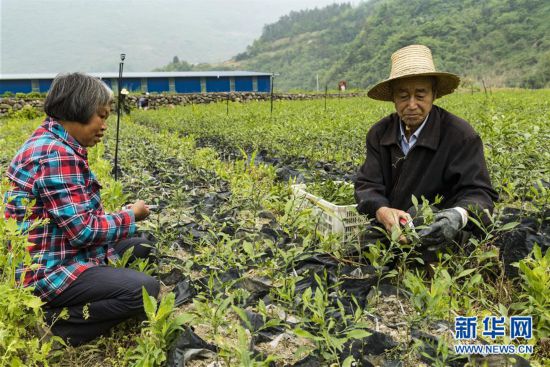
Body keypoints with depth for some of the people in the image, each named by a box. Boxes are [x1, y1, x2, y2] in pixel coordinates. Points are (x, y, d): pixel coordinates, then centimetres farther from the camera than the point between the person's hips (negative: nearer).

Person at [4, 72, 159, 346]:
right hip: (48, 270, -11)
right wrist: (131, 216, -8)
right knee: (146, 290, -23)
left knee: (141, 247, 18)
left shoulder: (49, 141, 9)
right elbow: (83, 230, -24)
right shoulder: (56, 154, -24)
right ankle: (55, 322, -7)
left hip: (59, 253, 11)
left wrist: (122, 216, 4)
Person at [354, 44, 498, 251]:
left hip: (437, 241, -4)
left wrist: (460, 215, -38)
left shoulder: (460, 135, -10)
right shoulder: (379, 133, 3)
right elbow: (367, 185, -3)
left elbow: (479, 192, -13)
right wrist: (381, 211, -27)